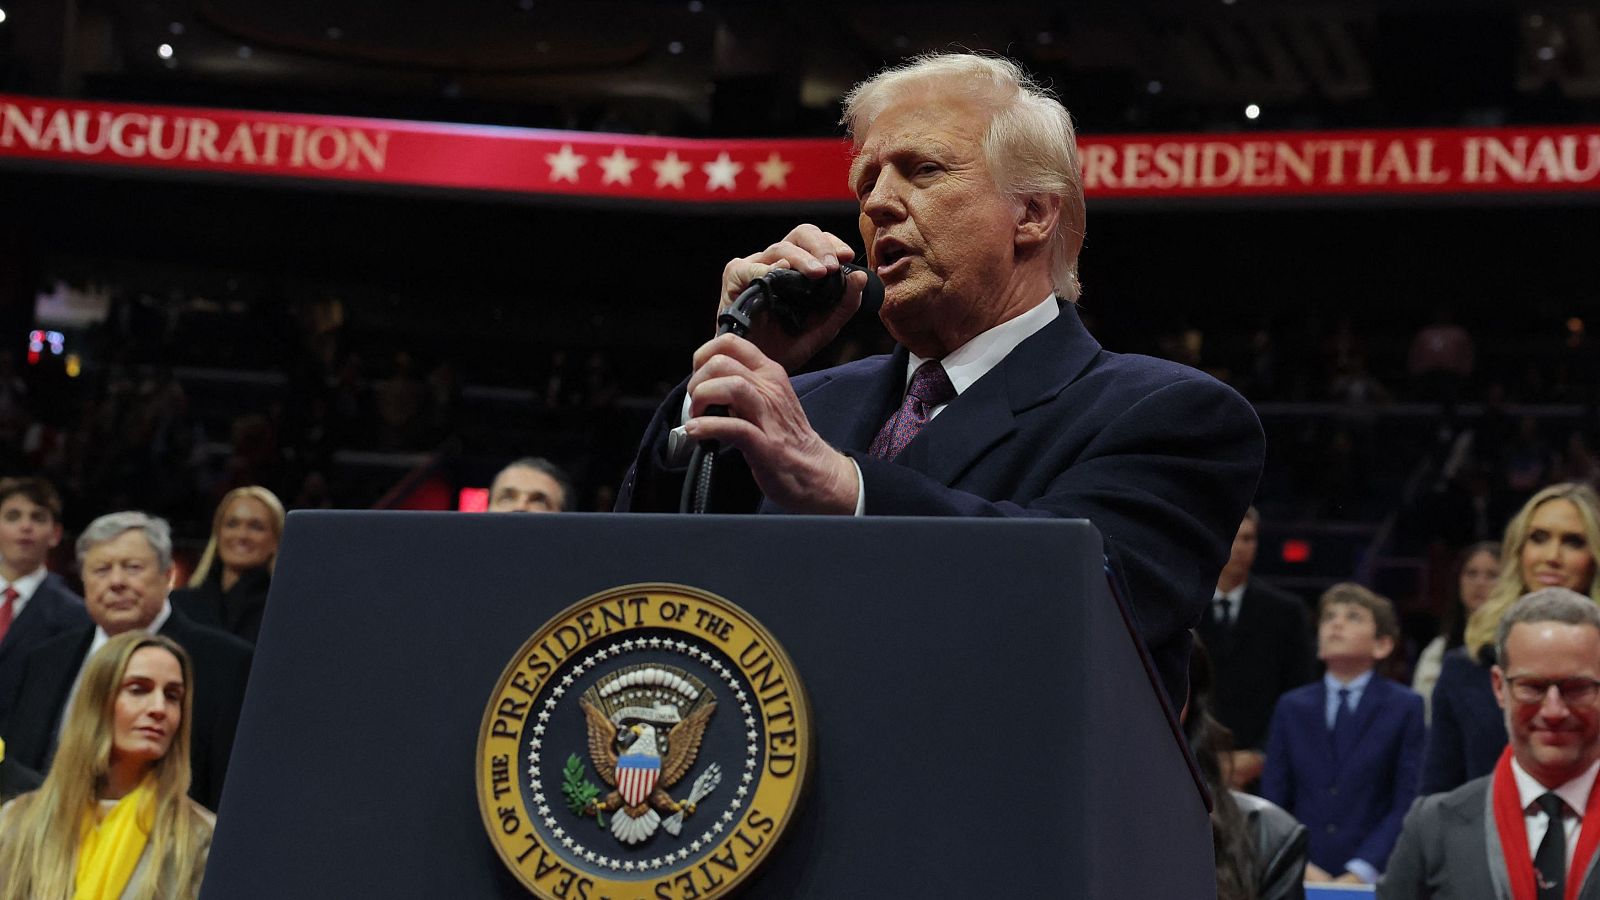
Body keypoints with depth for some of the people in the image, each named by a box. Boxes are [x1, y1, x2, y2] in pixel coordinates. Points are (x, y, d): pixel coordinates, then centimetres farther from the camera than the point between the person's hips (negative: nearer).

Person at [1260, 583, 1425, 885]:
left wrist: (1360, 873, -12)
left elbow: (1407, 804, -2)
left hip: (1373, 880, -2)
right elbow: (1273, 801, 9)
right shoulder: (1291, 707, 14)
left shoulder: (1406, 707, 5)